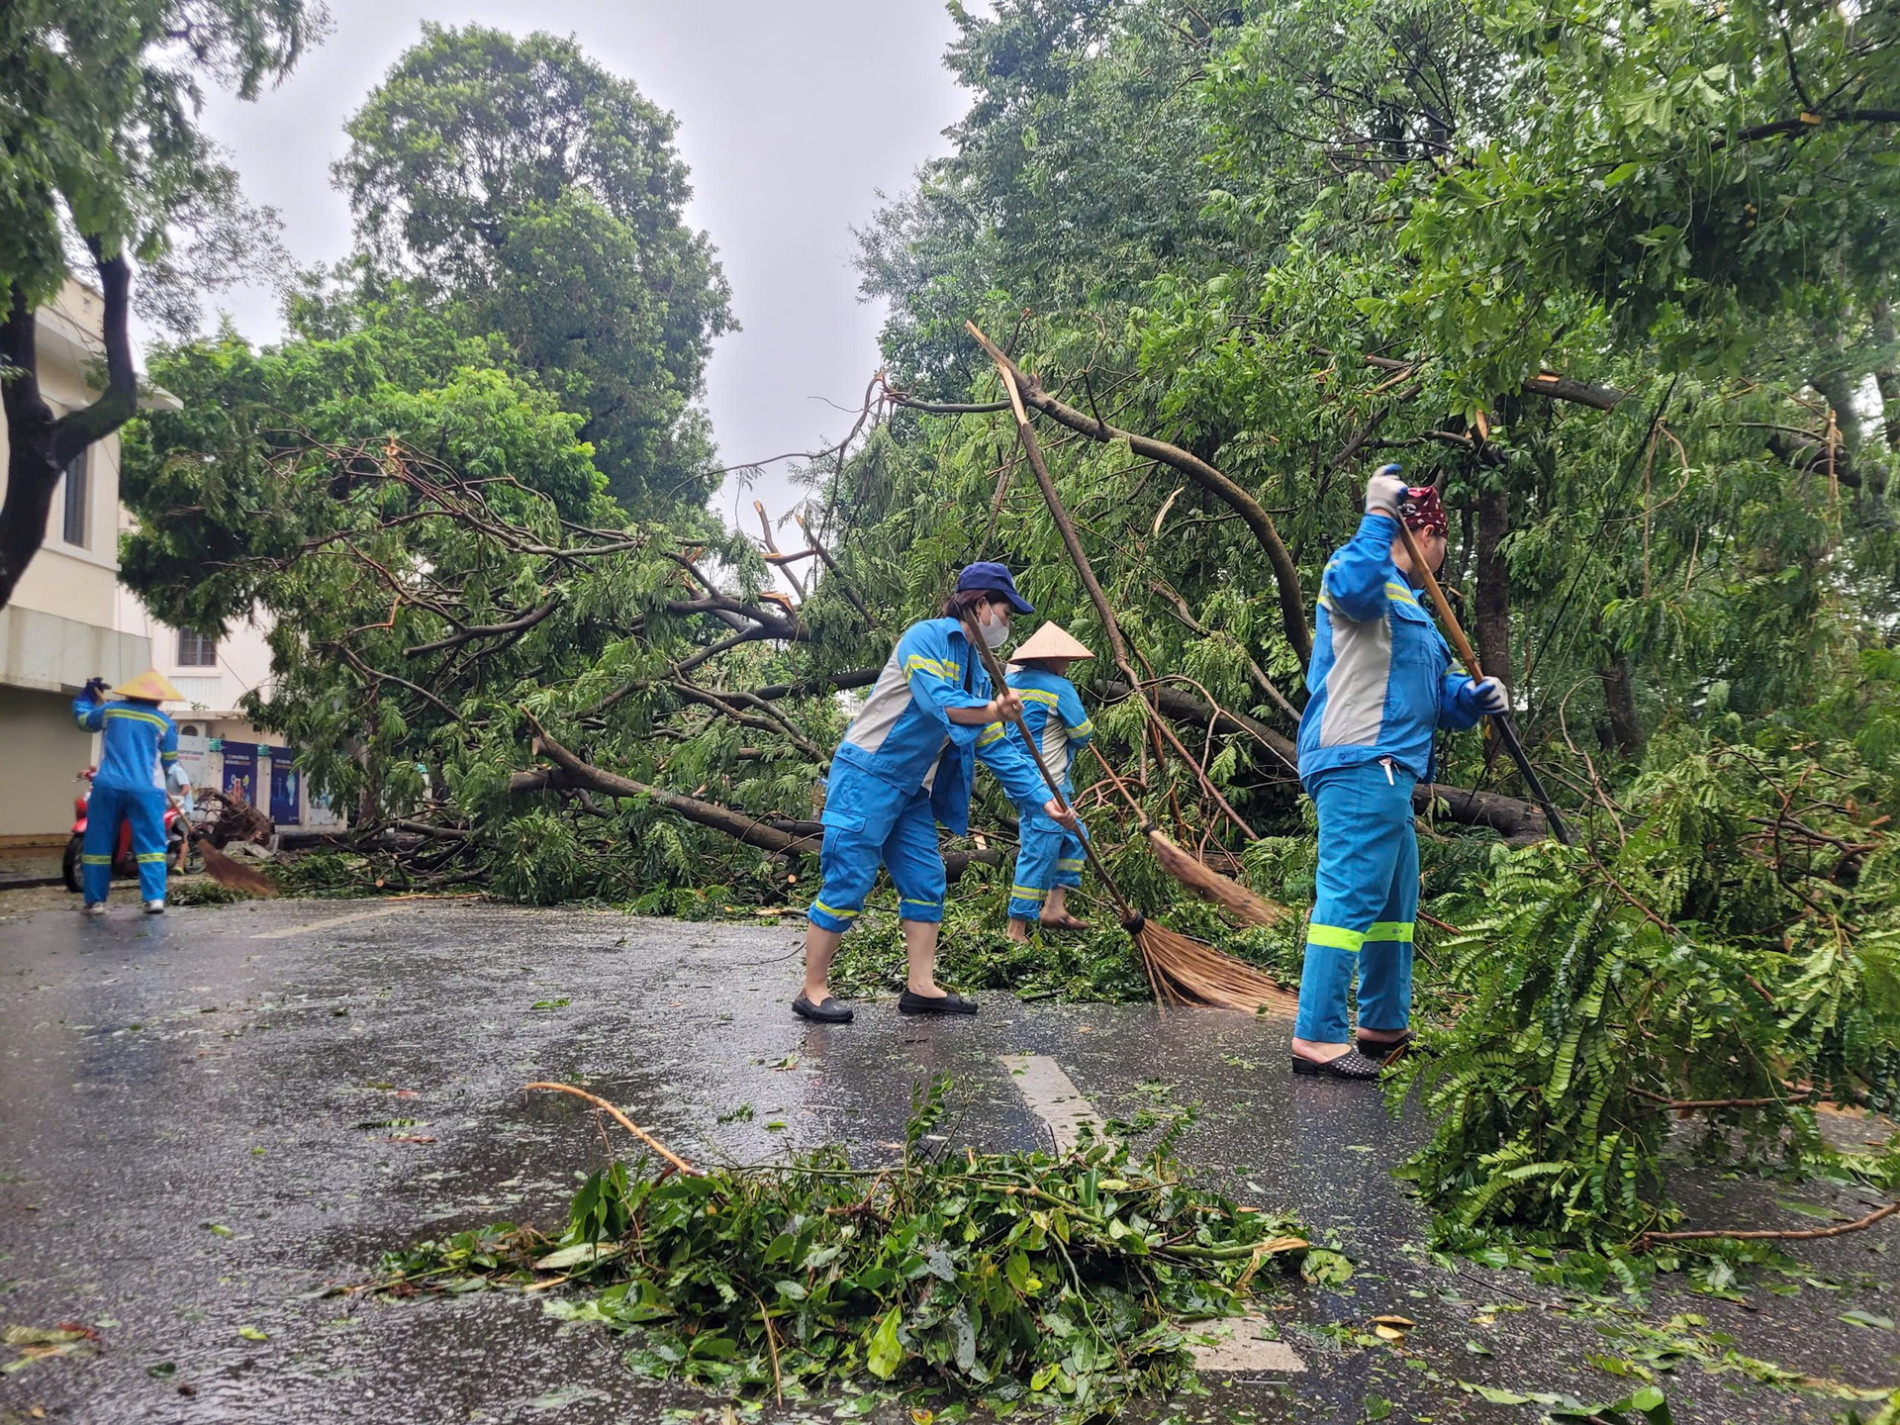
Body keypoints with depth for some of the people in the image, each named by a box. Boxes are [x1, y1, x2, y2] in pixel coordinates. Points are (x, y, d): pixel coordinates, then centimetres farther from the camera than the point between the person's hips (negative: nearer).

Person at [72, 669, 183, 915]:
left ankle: (95, 900, 10)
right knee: (151, 845, -1)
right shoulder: (164, 722, 2)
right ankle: (154, 897, -13)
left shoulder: (110, 710, 8)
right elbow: (168, 762, 8)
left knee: (99, 844, 10)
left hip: (108, 787, 2)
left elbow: (82, 718, 28)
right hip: (146, 790, -2)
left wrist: (88, 695, 43)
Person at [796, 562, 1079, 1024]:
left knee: (926, 883, 7)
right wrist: (990, 712, -43)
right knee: (846, 884, -7)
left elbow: (998, 748, 12)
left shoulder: (976, 672, 14)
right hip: (866, 777, -9)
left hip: (912, 792, 9)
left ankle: (920, 987, 13)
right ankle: (813, 992, 1)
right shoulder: (927, 637, -10)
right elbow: (935, 700, -27)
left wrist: (1041, 801, 5)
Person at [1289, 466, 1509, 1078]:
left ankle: (1384, 1027, 28)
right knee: (1351, 896, -14)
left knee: (1397, 901, 17)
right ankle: (1316, 1037, -12)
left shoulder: (1407, 602, 27)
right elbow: (1352, 588, -32)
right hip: (1358, 764, -11)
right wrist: (1378, 515, -24)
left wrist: (1471, 697, 4)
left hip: (1385, 771, 11)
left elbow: (1435, 690, 24)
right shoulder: (1365, 573, -4)